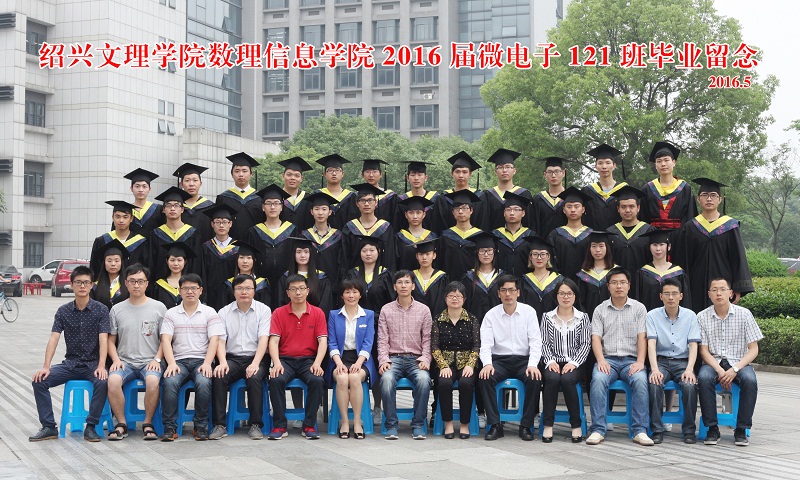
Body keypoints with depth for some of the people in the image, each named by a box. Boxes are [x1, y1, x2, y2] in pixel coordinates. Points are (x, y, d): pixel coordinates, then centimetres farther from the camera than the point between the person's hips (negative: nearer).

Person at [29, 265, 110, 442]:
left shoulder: (100, 309, -4)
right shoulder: (63, 311, 4)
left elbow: (103, 339, -12)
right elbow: (54, 338, -4)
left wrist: (101, 366, -27)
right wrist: (45, 367, -16)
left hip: (93, 363, -3)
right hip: (70, 363, 3)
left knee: (103, 382, -34)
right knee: (39, 380, -17)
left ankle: (91, 427, -19)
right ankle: (49, 427, -8)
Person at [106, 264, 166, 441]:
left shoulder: (159, 307, 6)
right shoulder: (117, 309, 11)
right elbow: (111, 340, 15)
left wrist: (157, 359, -6)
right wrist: (115, 359, -3)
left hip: (149, 362, -1)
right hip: (125, 361, 2)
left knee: (153, 380, -35)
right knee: (113, 380, -32)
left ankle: (148, 423, -15)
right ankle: (121, 424, -13)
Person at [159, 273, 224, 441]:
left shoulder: (210, 313, 10)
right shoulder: (171, 314, 13)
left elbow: (214, 340, 0)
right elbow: (166, 340, 2)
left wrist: (207, 363, -15)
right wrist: (171, 363, -14)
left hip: (201, 360, -1)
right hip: (179, 360, 1)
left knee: (203, 382, -33)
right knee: (169, 382, -31)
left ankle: (201, 426, -16)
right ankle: (169, 428, -21)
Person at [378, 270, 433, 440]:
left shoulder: (424, 310, 9)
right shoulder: (386, 310, 9)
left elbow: (427, 339, 7)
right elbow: (382, 340, 6)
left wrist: (425, 359, -9)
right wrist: (384, 360, -10)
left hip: (416, 359, 0)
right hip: (393, 358, 0)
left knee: (424, 379, -34)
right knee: (387, 378, -34)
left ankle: (418, 425, -20)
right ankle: (391, 425, -21)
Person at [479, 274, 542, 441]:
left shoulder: (529, 312, 3)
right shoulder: (491, 315, 4)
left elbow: (536, 341, -3)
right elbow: (486, 344, -3)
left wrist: (533, 365, -20)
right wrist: (487, 364, -23)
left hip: (523, 359, 0)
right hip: (499, 360, 0)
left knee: (535, 379, -31)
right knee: (485, 378, -30)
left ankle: (526, 426, -17)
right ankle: (494, 425, -21)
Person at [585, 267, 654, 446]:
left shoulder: (639, 308, 11)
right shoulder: (600, 310, 12)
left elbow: (642, 337, 2)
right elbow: (596, 337, 3)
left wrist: (640, 362, -13)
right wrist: (601, 361, -14)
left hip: (631, 360, 0)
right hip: (608, 359, 0)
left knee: (640, 380, -33)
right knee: (598, 379, -32)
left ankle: (640, 431, -28)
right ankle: (598, 430, -29)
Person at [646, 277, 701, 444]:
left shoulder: (690, 316, 5)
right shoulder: (653, 315, 2)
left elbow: (693, 345, -1)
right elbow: (651, 343, -8)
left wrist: (689, 369, -18)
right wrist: (655, 369, -24)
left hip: (683, 361, 1)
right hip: (661, 360, 0)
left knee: (690, 385, -30)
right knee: (655, 383, -32)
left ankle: (689, 430, -13)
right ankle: (657, 430, -21)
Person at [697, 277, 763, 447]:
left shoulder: (744, 314, -2)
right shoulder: (702, 317, 0)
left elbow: (753, 349, -3)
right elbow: (704, 350, -1)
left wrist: (734, 370, -18)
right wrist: (720, 371, -18)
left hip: (738, 362, 0)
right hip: (713, 362, 0)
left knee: (750, 380, -32)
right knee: (704, 378, -33)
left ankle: (741, 429, -19)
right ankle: (712, 428, -20)